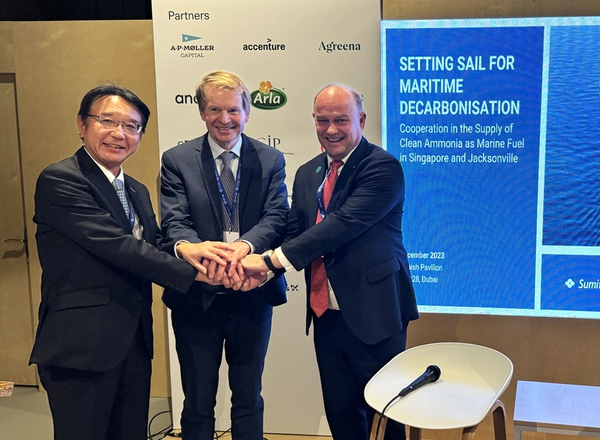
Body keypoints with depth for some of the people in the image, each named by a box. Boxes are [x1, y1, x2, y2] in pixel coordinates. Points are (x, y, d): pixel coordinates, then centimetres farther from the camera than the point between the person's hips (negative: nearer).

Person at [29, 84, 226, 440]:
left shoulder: (137, 191, 16)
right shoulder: (59, 180, -12)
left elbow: (153, 244, 7)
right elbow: (117, 246, -20)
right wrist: (192, 273, -19)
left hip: (135, 343, 8)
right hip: (81, 346, -8)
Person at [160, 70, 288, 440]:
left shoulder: (270, 160, 2)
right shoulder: (177, 160, -2)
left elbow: (277, 217, -11)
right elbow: (175, 223, -12)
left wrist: (244, 245, -33)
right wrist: (202, 252, -35)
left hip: (252, 297, 1)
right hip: (197, 299, -1)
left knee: (249, 398, 19)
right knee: (198, 403, 14)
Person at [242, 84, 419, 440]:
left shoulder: (383, 167, -13)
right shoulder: (308, 174, 11)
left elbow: (346, 222, -25)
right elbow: (295, 232, 4)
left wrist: (273, 259, -29)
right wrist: (255, 254, -18)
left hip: (372, 314, -6)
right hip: (326, 314, 6)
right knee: (340, 411, 17)